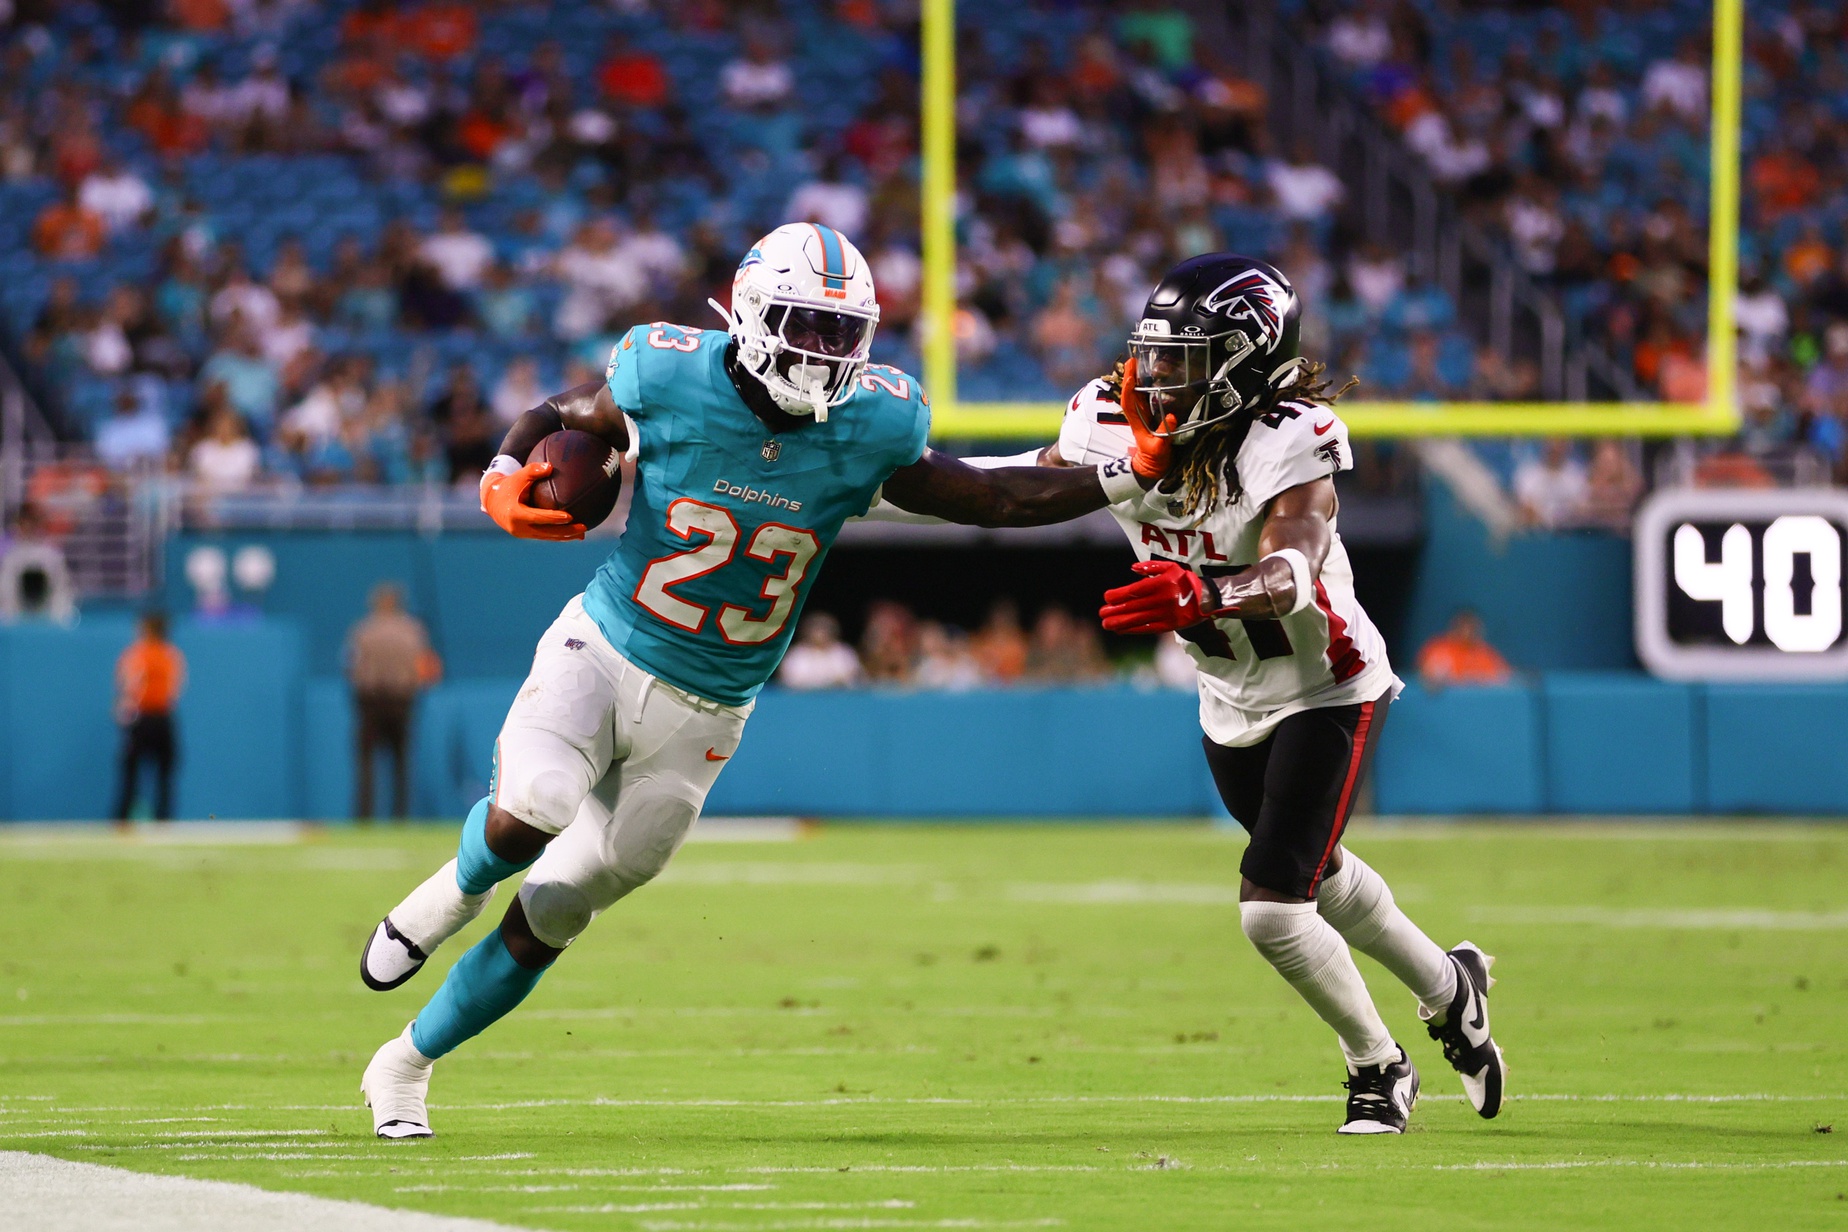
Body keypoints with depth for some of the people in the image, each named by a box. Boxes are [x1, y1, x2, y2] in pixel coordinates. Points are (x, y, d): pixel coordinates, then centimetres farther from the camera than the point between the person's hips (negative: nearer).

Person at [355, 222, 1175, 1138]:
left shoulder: (871, 427, -10)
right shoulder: (672, 380, -15)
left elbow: (984, 498, 3)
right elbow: (559, 416, 4)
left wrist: (1128, 475, -7)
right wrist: (504, 481, -17)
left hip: (702, 716, 2)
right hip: (602, 651, -2)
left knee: (549, 918, 4)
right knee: (530, 812, -31)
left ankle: (405, 1066, 25)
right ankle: (454, 892, 6)